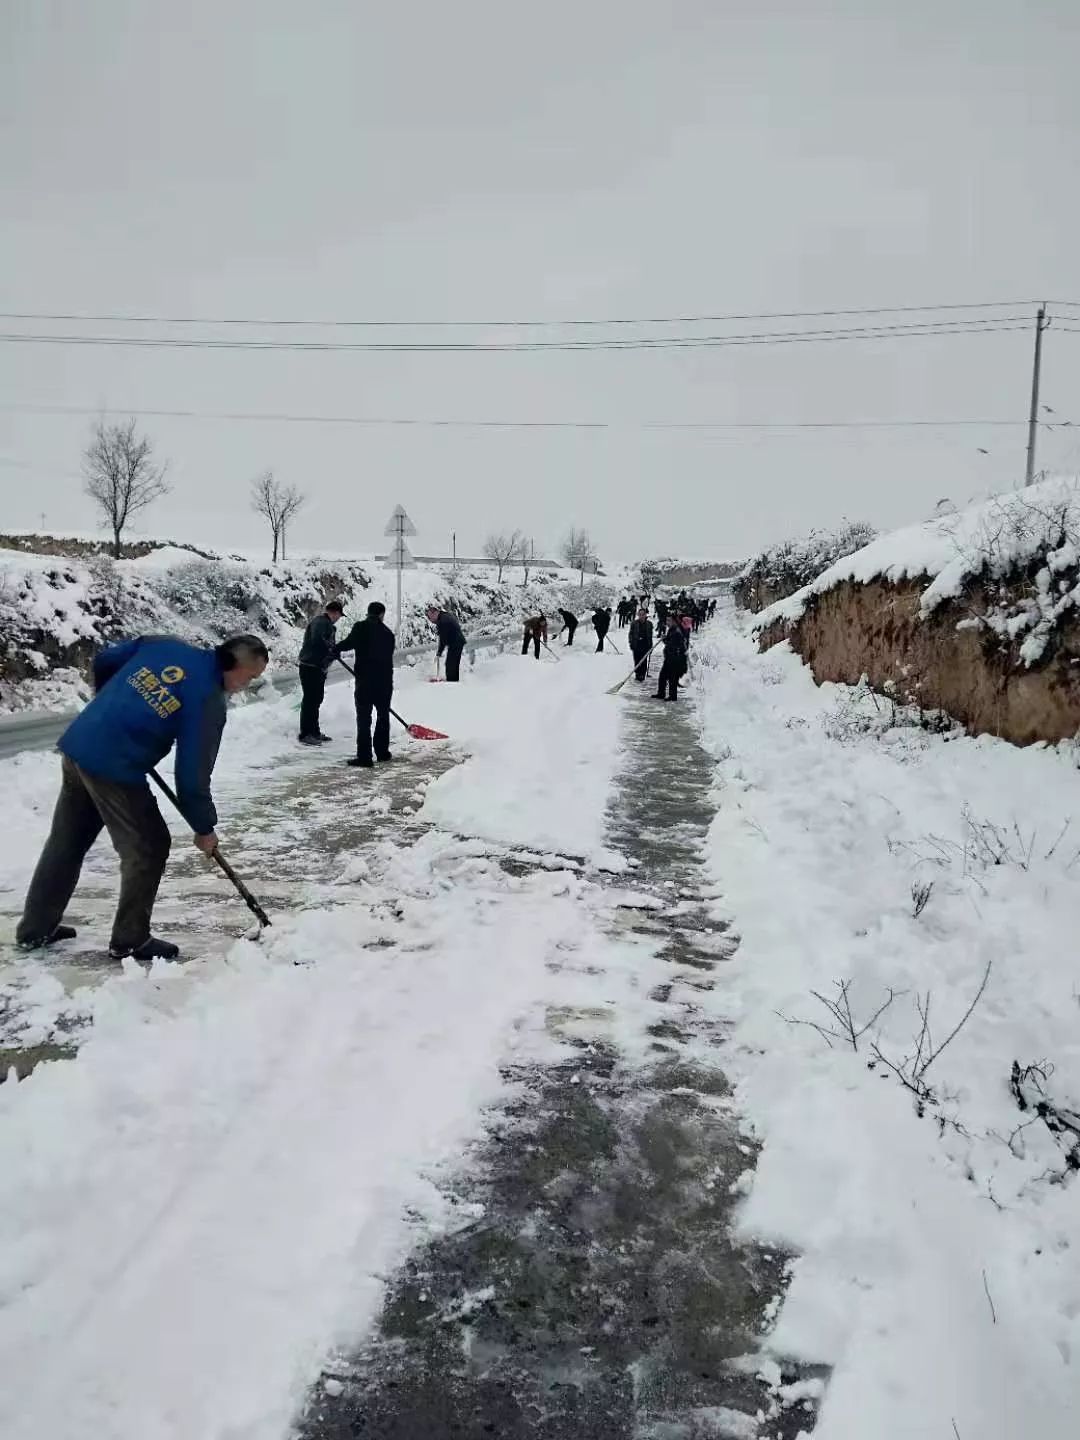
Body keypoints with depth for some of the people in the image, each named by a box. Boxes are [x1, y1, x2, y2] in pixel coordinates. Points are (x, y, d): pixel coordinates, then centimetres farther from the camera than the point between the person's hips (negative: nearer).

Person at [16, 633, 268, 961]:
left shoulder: (163, 645, 6)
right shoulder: (209, 702, -12)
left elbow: (103, 660, 17)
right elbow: (193, 774, -10)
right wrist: (204, 828, 3)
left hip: (77, 745, 8)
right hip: (115, 769, -8)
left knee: (66, 841, 20)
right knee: (149, 847, 7)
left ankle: (35, 928, 33)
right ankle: (130, 940, 16)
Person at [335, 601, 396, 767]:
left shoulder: (361, 627, -6)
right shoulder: (388, 633, 9)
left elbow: (349, 643, -18)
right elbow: (388, 658, 13)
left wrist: (335, 650, 1)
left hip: (364, 680, -4)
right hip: (385, 680, 4)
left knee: (364, 719, -2)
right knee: (383, 716, 19)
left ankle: (364, 757, -5)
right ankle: (382, 752, 26)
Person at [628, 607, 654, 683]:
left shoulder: (649, 624, 3)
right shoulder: (634, 623, -1)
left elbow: (650, 635, 9)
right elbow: (631, 634, 3)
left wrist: (650, 645, 8)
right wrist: (631, 643, -3)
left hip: (645, 644, 1)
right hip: (636, 644, -1)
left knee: (644, 661, 0)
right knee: (637, 660, 0)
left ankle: (642, 675, 9)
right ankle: (637, 675, 11)